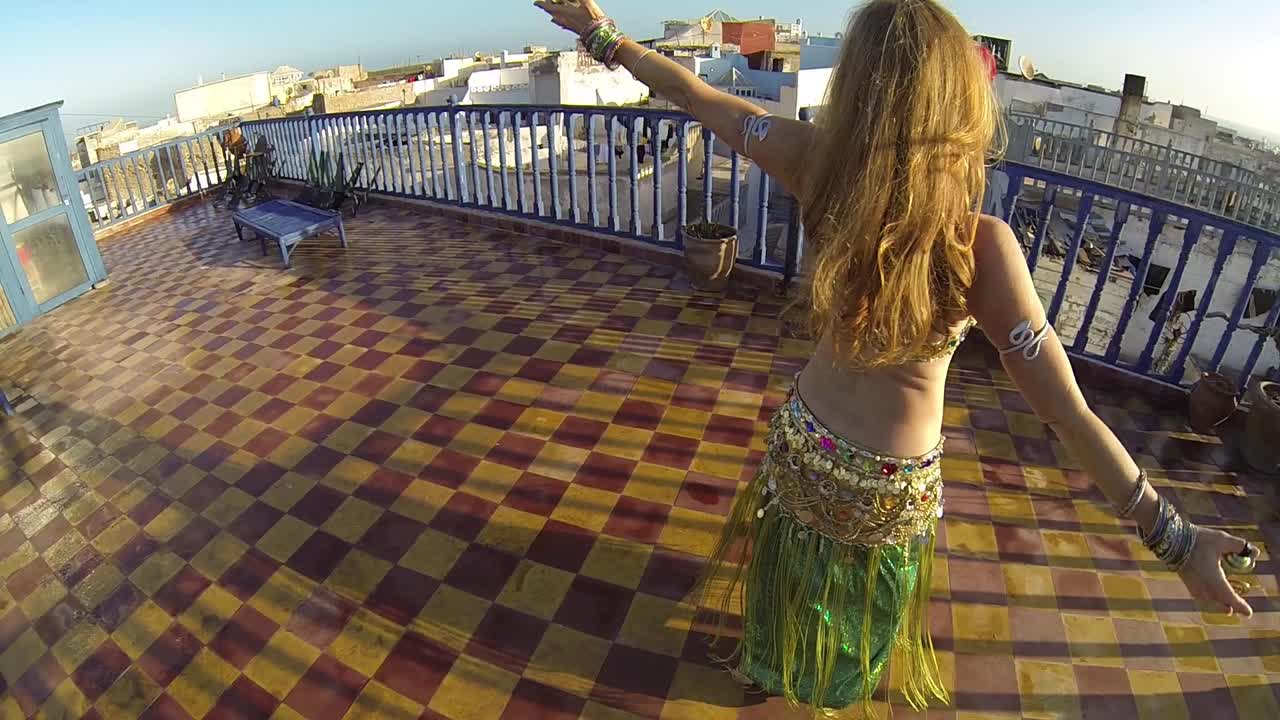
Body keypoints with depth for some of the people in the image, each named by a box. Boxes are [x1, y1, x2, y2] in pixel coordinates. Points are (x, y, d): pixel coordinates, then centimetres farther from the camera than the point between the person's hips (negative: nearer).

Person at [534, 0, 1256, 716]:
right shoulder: (981, 243, -31)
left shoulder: (822, 166, -23)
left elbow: (694, 92, -11)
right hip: (892, 488, -2)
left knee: (798, 574, 34)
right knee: (869, 602, 32)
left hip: (805, 445, 3)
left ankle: (773, 661, 65)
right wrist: (1174, 536, -17)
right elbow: (1068, 413, -27)